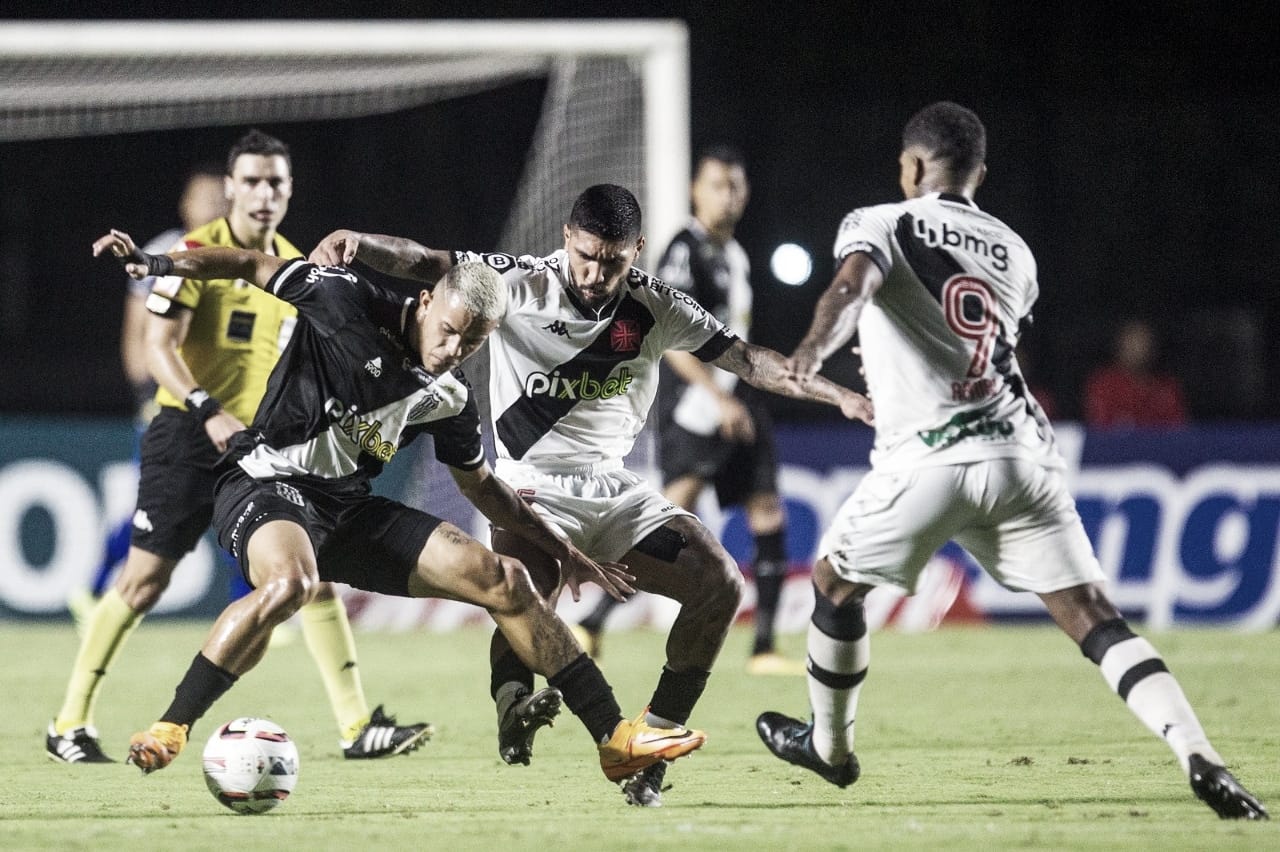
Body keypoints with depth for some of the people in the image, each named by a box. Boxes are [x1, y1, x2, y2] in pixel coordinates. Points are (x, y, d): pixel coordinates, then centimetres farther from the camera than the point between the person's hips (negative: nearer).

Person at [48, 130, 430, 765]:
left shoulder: (295, 266, 12)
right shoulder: (197, 253, -8)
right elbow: (158, 346, -15)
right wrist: (208, 411, -27)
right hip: (188, 435, -5)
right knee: (143, 581, -4)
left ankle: (358, 728, -5)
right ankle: (69, 725, 7)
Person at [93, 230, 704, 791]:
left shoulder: (449, 400, 6)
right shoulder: (350, 303, -11)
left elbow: (481, 486, 22)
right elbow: (255, 267, -2)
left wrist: (563, 552, 21)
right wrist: (155, 264, -12)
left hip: (349, 508, 6)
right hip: (267, 484, -6)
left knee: (504, 581, -1)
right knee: (291, 581, -42)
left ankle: (614, 738, 5)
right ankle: (169, 731, -31)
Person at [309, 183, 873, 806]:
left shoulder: (655, 307, 0)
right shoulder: (522, 285, -11)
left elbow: (747, 359, 4)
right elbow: (426, 264, -20)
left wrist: (836, 394, -5)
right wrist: (356, 241, -39)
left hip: (615, 491, 4)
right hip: (534, 491, -4)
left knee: (721, 585, -9)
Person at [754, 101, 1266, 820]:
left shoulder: (880, 225, 5)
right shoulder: (1012, 251, 20)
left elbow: (853, 286, -18)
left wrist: (814, 351, -37)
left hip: (930, 457, -4)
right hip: (1022, 450, 4)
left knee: (836, 582, 23)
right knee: (1095, 618, -2)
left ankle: (829, 746, 37)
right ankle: (1199, 756, -21)